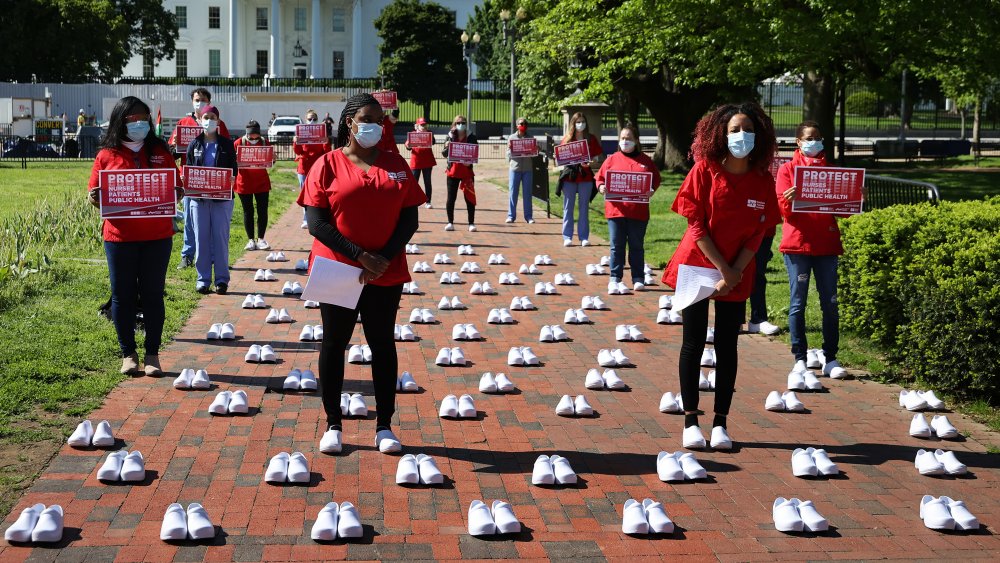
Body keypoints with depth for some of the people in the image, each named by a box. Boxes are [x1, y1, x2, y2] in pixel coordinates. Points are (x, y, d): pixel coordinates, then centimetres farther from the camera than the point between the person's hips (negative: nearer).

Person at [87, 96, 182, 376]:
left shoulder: (160, 151, 8)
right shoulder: (107, 155, 4)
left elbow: (176, 188, 11)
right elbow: (96, 195, 7)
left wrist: (176, 194, -11)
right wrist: (95, 198, -16)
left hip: (157, 237, 1)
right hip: (120, 236, 0)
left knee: (153, 294, 4)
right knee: (123, 295, 5)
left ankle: (152, 355, 13)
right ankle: (128, 355, 17)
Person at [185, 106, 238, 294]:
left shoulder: (227, 144, 5)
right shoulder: (194, 145, 8)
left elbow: (233, 169, 5)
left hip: (222, 198, -1)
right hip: (199, 198, 1)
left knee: (221, 238, 0)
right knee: (201, 239, 3)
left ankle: (221, 279, 7)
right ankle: (203, 279, 9)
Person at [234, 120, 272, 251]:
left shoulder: (264, 142, 3)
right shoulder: (239, 143, -3)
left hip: (262, 182, 1)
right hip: (245, 182, -1)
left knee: (262, 211, 1)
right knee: (248, 211, 5)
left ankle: (261, 239, 10)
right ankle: (250, 240, 11)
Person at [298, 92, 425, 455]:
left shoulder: (395, 164, 6)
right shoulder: (328, 164, -2)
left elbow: (410, 218, 3)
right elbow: (316, 222, -8)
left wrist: (385, 257, -11)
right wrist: (359, 255, -15)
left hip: (386, 273, 2)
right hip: (338, 271, -2)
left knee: (382, 344, 7)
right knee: (334, 343, 6)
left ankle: (384, 426, 15)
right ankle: (333, 425, 17)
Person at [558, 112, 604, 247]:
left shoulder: (591, 139, 6)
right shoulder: (567, 139, 6)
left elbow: (596, 157, 5)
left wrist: (590, 162, -15)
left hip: (585, 176, 0)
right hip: (569, 175, 0)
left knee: (584, 208, 4)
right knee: (568, 208, 2)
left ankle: (584, 237, 9)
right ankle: (567, 238, 5)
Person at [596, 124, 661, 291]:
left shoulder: (645, 160, 6)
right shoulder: (612, 160, 6)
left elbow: (656, 179, 11)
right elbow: (599, 178, 9)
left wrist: (651, 189, -8)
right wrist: (601, 187, -12)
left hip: (638, 212, 0)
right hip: (616, 210, 0)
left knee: (637, 246, 6)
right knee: (617, 246, 5)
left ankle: (638, 280, 12)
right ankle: (615, 278, 12)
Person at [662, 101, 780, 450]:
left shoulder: (763, 180, -1)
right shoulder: (705, 170, -9)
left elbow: (758, 233, -2)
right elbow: (697, 225, -10)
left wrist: (734, 273, -12)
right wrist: (722, 268, -14)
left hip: (737, 275, 2)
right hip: (697, 266, -2)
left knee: (727, 347, 6)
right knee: (693, 344, 2)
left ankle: (720, 423, 12)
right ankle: (690, 421, 9)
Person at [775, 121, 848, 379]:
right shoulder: (788, 169, 5)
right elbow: (785, 210, -3)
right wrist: (789, 201, -24)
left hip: (826, 244, 3)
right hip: (798, 243, -3)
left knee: (830, 303, 1)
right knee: (798, 303, 0)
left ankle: (830, 359, 7)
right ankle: (799, 359, 6)